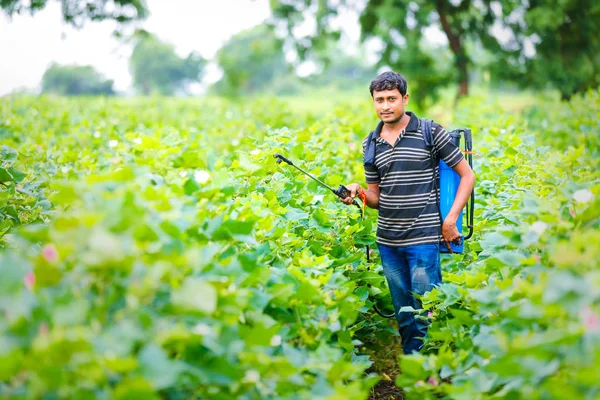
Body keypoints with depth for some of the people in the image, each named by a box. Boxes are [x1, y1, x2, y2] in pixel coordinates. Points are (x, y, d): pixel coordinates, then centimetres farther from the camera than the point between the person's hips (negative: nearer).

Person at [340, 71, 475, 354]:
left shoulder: (430, 132, -4)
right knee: (403, 316, 13)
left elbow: (467, 175, 1)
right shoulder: (370, 144, 10)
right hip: (388, 242, 5)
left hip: (423, 239, -5)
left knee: (426, 315, -2)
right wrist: (357, 192, -6)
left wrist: (451, 219, -8)